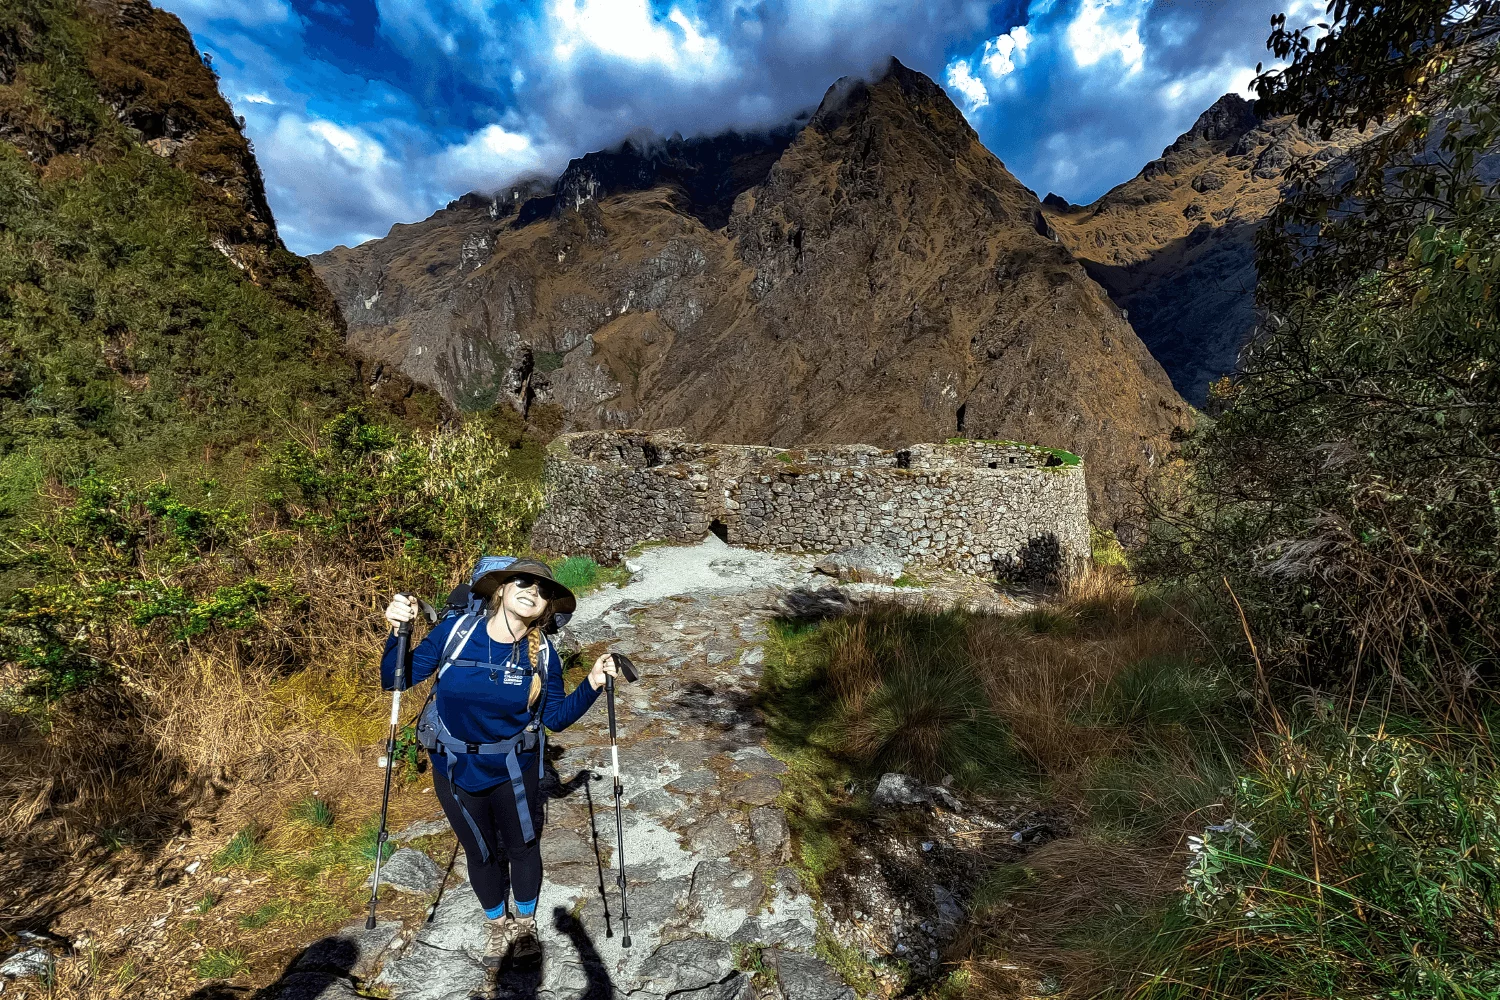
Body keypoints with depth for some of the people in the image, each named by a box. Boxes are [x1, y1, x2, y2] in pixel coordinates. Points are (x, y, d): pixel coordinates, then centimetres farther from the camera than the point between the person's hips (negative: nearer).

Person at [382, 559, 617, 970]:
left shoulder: (543, 654, -16)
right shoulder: (455, 631, -19)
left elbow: (556, 718, -8)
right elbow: (395, 680, -14)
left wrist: (592, 685, -22)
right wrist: (398, 631, -29)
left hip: (514, 771, 0)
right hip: (456, 772, 0)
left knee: (522, 847, 20)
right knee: (481, 853, 22)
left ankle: (525, 922, 51)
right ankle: (496, 922, 52)